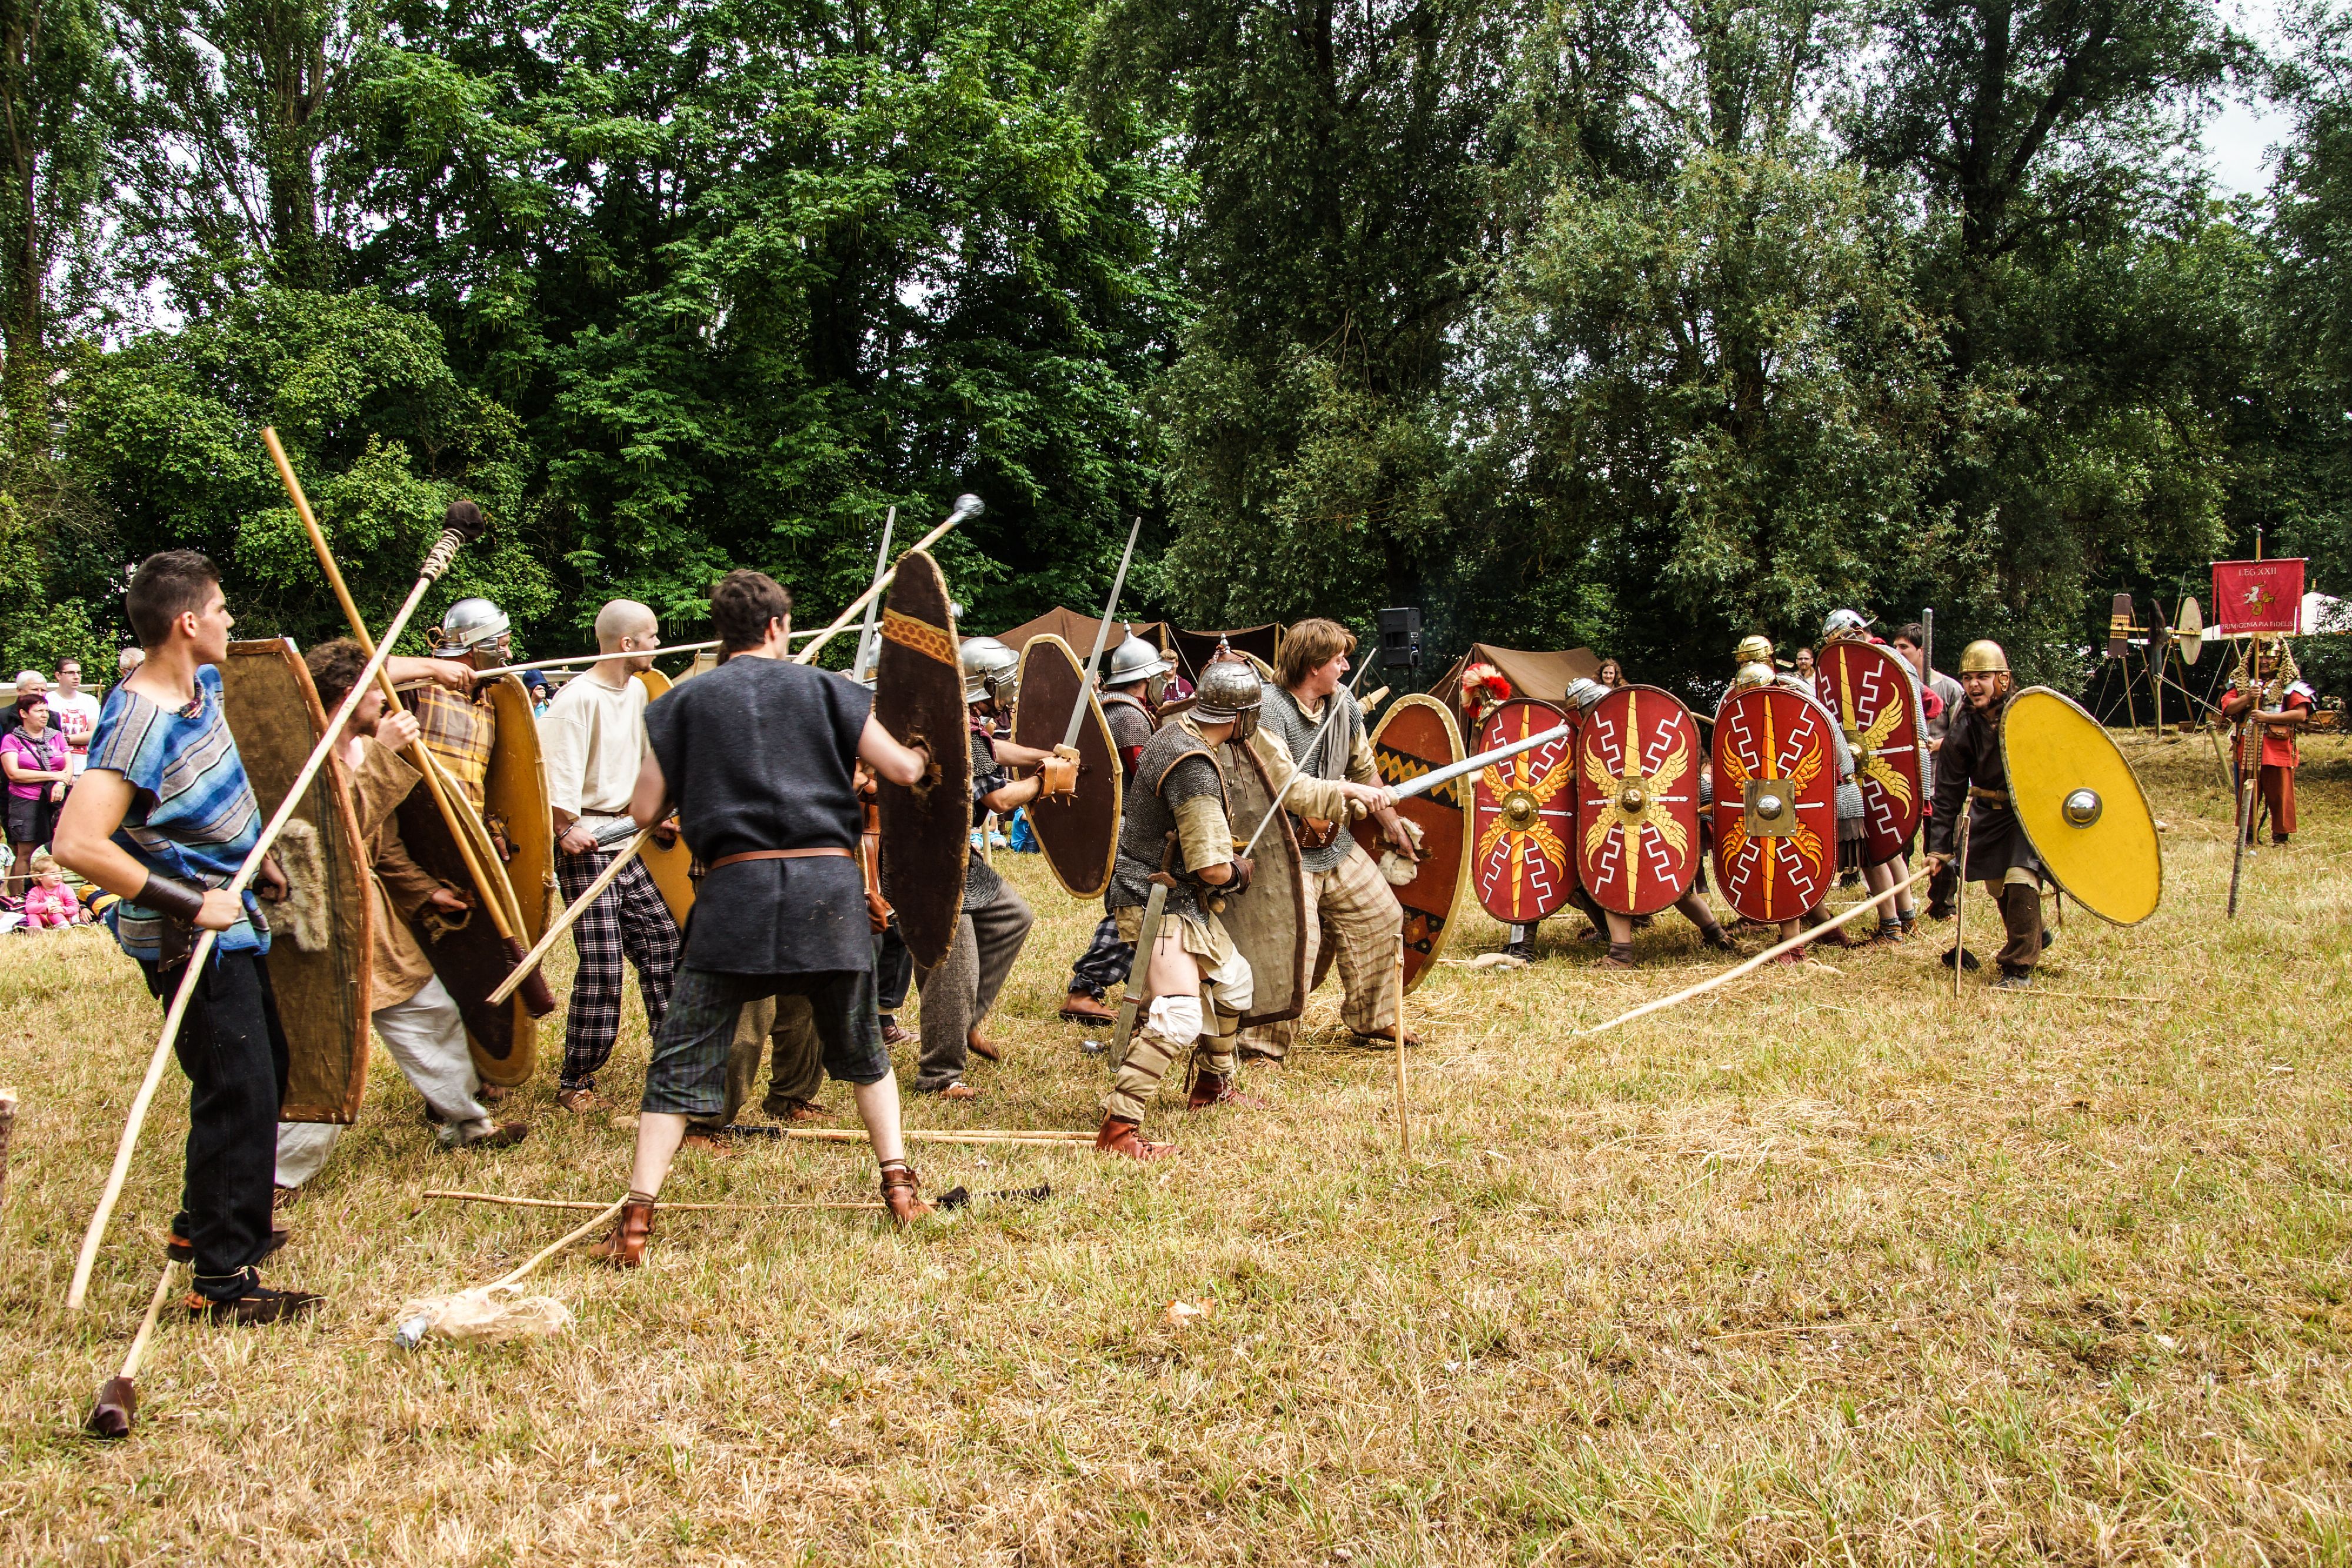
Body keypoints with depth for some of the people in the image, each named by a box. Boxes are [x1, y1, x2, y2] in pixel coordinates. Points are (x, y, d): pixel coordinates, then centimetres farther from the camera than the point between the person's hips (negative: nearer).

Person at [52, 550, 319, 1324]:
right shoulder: (139, 721, -26)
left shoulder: (203, 683, 2)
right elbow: (77, 844, -34)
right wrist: (191, 902, -31)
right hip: (188, 938, -10)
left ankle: (205, 1220, 39)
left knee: (264, 1069, 22)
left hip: (229, 922, 10)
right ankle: (221, 1281, 1)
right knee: (239, 1093, -8)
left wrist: (255, 857, 20)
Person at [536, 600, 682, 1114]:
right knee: (602, 965, -8)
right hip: (587, 847, -8)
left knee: (662, 941, 7)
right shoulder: (577, 698, -14)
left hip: (628, 841, 8)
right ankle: (575, 1081, 2)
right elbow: (557, 769, -22)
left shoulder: (637, 691, 12)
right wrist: (567, 828, -30)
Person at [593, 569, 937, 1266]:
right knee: (861, 1052, 20)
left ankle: (636, 1218, -1)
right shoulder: (826, 689, 9)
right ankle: (899, 1184, 18)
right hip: (829, 882, 1)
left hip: (736, 886, -1)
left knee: (682, 1062, 5)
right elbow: (904, 771, 5)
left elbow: (645, 809, 7)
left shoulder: (686, 701, 8)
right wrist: (925, 756, 27)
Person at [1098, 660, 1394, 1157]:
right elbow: (1214, 869, -27)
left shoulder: (1188, 729, 4)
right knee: (1178, 1016, -20)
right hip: (1155, 898, -10)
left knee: (1232, 981, 24)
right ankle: (1117, 1129, -21)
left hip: (1184, 896, 10)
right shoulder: (1193, 769, -27)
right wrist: (1239, 873, -3)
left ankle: (1212, 1086, 42)